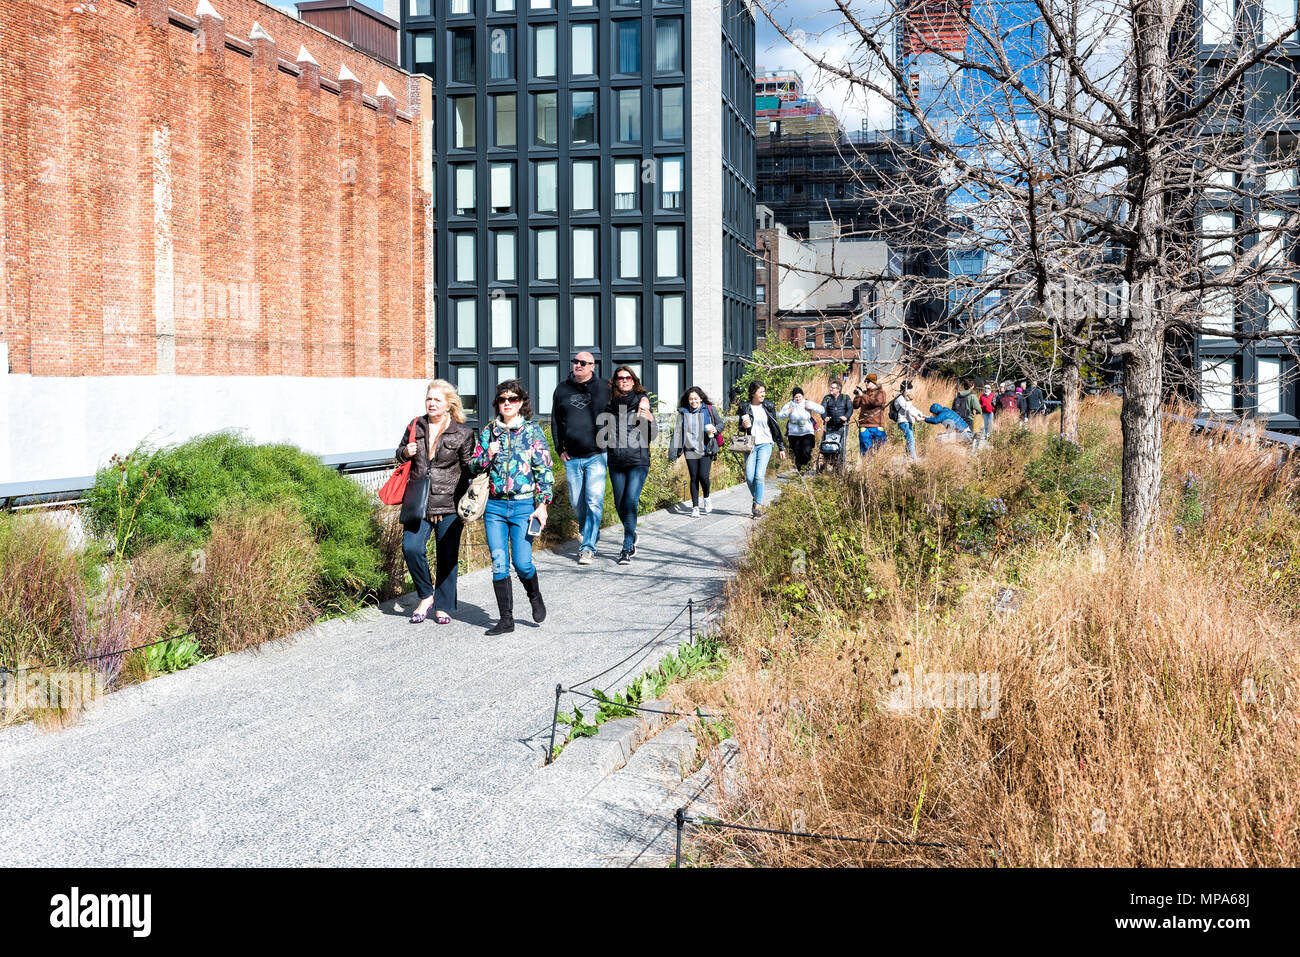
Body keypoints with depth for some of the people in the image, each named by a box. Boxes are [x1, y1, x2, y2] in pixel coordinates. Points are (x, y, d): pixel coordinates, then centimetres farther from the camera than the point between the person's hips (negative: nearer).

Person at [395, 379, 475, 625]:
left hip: (449, 505, -2)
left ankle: (442, 607, 18)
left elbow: (468, 470, 4)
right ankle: (426, 595, 8)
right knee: (411, 548, -13)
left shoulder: (462, 433, 0)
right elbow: (400, 455, 22)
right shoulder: (415, 426, 9)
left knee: (447, 557, 4)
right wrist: (405, 453, -3)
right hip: (418, 502, 2)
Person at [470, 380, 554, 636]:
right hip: (494, 505, 3)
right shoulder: (488, 431, 9)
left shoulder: (533, 431, 1)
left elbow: (544, 469, 0)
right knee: (499, 564, 0)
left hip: (524, 504, -3)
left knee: (521, 562, -8)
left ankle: (535, 596, 24)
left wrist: (543, 504, -7)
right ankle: (506, 618, 11)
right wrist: (488, 456, -9)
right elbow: (473, 466, 12)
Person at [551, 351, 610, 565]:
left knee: (594, 502, -11)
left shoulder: (603, 388, 1)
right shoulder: (562, 389, 9)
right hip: (571, 458, 3)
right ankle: (590, 534, 31)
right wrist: (559, 449, 9)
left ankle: (588, 547, -7)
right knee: (577, 504, 8)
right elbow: (555, 420, 17)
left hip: (596, 456, -3)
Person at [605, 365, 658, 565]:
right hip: (616, 462, 3)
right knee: (620, 504, 9)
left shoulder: (642, 401, 2)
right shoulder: (610, 404, 9)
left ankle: (627, 548, -8)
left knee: (630, 501, -13)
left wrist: (650, 419, -15)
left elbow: (652, 435, 1)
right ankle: (631, 535, 35)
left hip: (638, 461, -3)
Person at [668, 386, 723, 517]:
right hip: (690, 451, 2)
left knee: (703, 476, -12)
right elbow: (677, 431, 6)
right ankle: (695, 507, 12)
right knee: (694, 478, 3)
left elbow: (720, 423, 13)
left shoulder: (709, 409, 1)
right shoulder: (683, 412, 4)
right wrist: (673, 451, 1)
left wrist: (716, 430, -10)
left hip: (706, 450, -2)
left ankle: (706, 498, 18)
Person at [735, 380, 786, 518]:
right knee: (749, 477, -5)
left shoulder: (768, 407, 4)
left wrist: (781, 447, 11)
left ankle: (758, 505, -5)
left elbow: (775, 427, 10)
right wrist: (744, 426, -13)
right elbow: (741, 428, 13)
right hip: (750, 445, 1)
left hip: (765, 445, -1)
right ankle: (756, 498, 21)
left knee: (759, 476, -13)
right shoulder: (745, 407, 2)